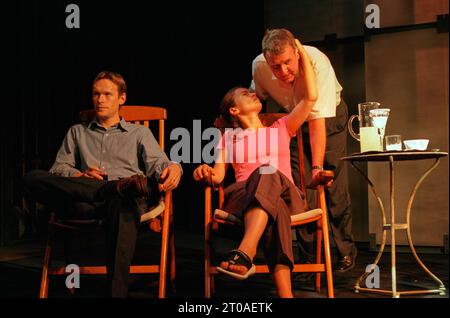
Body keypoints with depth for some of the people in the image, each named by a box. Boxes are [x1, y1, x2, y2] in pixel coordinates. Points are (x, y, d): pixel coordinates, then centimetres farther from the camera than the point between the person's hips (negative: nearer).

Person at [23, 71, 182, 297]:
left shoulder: (139, 133, 27)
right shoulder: (77, 132, 32)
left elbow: (157, 163, 9)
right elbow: (59, 168, 21)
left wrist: (173, 168, -17)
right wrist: (80, 176, -3)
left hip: (125, 198, -2)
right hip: (84, 202, 2)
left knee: (122, 205, -43)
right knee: (32, 178, -25)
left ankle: (116, 292, -46)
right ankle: (119, 187, -35)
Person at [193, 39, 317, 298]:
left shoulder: (281, 129, 28)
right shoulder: (229, 137, 26)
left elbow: (311, 96, 16)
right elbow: (218, 175, 11)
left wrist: (302, 53, 22)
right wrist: (205, 173, -14)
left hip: (286, 196, 1)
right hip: (242, 197, 0)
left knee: (268, 175, -40)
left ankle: (245, 255, -60)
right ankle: (285, 294, -56)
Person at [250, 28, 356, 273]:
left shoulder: (318, 62, -38)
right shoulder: (259, 67, -25)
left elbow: (318, 121, -41)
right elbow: (257, 98, 1)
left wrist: (317, 167, -45)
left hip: (328, 117, -3)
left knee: (334, 186, -6)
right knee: (300, 187, -7)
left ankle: (346, 252, 12)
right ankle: (310, 256, 4)